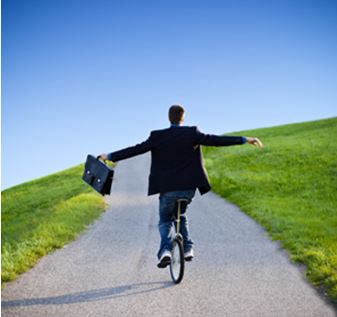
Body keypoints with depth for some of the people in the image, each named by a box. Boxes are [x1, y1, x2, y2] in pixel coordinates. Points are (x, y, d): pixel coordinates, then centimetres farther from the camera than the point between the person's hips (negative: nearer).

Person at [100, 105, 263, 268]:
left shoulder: (158, 136, -2)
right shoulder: (192, 133, -3)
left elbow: (136, 149, -1)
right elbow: (216, 140, -8)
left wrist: (110, 156, 9)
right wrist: (245, 140, -6)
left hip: (167, 189, -1)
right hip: (189, 188, 1)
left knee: (165, 221, 17)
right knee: (180, 215, 28)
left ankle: (165, 250, -7)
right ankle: (187, 249, 19)